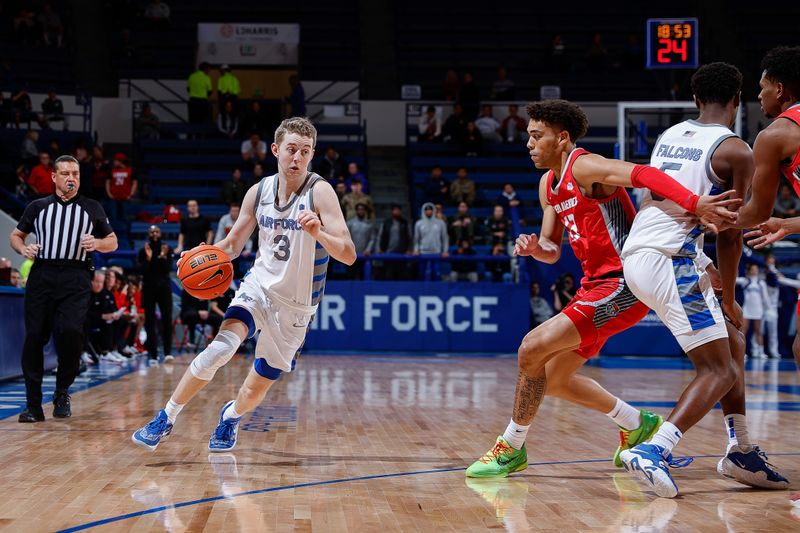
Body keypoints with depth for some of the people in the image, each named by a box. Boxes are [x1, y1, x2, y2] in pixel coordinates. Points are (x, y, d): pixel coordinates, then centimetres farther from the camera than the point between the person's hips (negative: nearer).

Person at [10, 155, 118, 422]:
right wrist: (23, 248, 0)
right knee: (34, 337, -4)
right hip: (41, 276, 1)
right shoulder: (37, 207, 15)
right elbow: (16, 235, 22)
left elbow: (113, 242, 18)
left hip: (75, 279, -1)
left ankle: (62, 393, 2)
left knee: (71, 331, -19)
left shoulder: (92, 208, 14)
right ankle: (33, 404, 5)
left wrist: (97, 243, -4)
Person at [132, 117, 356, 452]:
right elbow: (233, 244, 11)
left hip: (295, 307, -2)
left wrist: (318, 233, -44)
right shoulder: (259, 192, -3)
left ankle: (231, 415, 43)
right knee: (222, 347, -26)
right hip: (258, 286, 2)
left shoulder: (320, 192, -17)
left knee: (256, 389, 7)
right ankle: (166, 418, -12)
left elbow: (348, 255, -25)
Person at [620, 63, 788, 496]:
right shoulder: (736, 151, -4)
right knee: (719, 370, -5)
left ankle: (741, 451, 22)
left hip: (634, 255, 8)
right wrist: (729, 298, 7)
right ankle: (653, 452, -22)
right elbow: (729, 235, -3)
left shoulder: (669, 136, 17)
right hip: (670, 260, -8)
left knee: (729, 343, 21)